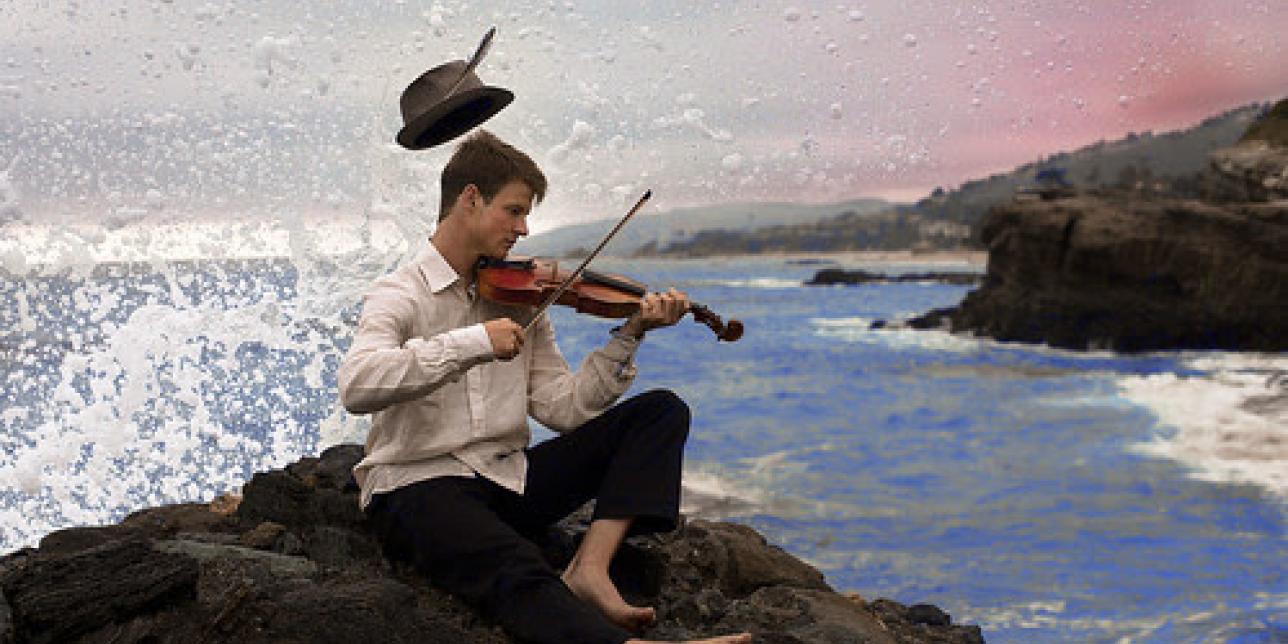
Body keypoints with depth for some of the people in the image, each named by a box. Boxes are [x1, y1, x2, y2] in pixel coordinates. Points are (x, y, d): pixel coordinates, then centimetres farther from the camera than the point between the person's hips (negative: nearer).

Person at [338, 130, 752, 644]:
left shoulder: (519, 300, 13)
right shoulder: (400, 294, -4)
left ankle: (588, 568, -23)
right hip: (418, 486, -6)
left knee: (662, 410, -6)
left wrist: (629, 336, -4)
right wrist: (473, 342, -29)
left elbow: (563, 408, 6)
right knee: (519, 573, -38)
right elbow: (357, 387, -25)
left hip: (508, 480, 7)